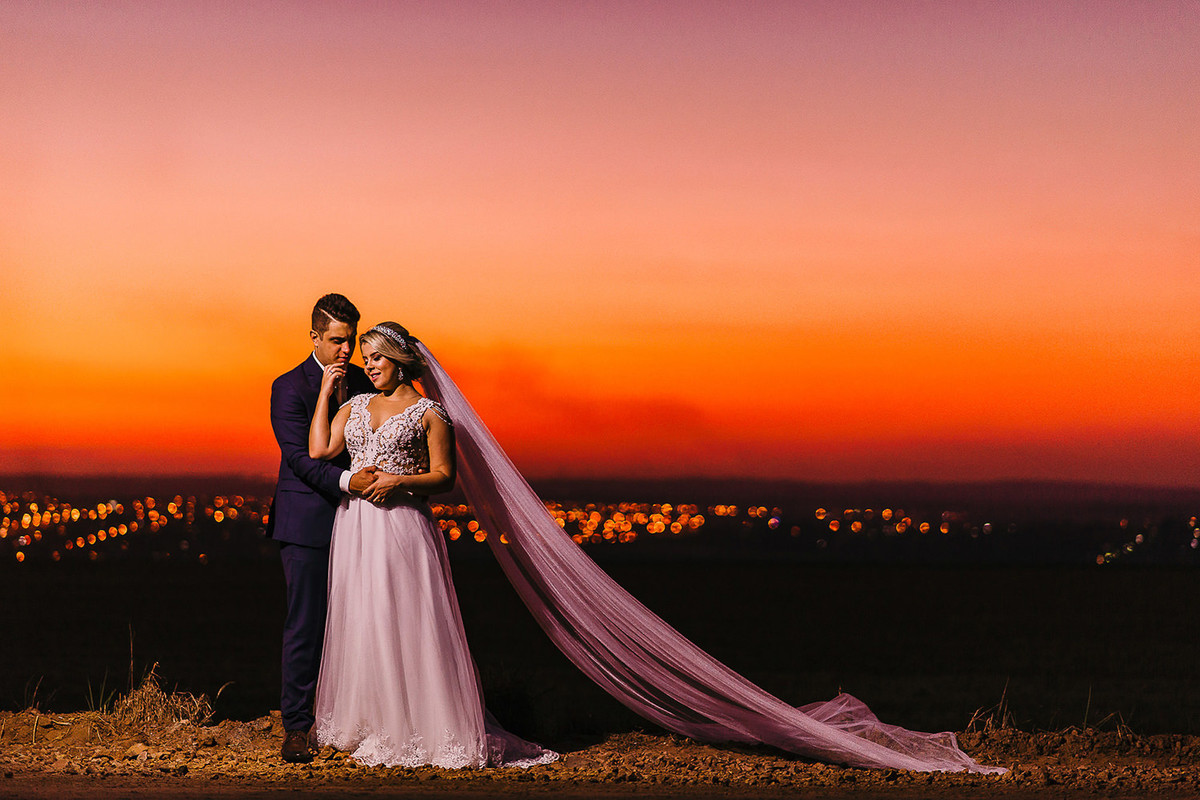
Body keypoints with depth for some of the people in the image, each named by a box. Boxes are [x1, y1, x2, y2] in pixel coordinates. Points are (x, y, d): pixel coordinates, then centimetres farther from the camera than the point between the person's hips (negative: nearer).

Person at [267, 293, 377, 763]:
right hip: (307, 523, -5)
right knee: (305, 625, -3)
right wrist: (346, 480, -28)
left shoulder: (361, 382, 11)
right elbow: (300, 457, -14)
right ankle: (296, 728, 3)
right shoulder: (290, 387, -5)